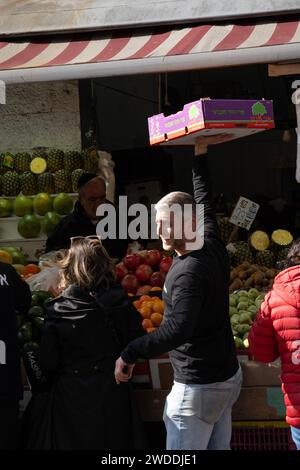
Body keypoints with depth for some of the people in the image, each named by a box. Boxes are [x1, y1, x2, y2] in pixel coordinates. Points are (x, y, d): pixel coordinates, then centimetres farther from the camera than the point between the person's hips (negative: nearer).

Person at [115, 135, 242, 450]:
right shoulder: (212, 249, 3)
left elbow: (177, 330, -35)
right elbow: (203, 203, 21)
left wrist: (130, 353, -26)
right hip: (229, 377, 9)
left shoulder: (188, 273, -22)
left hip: (198, 388, -9)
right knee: (218, 448, 15)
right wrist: (200, 154, 30)